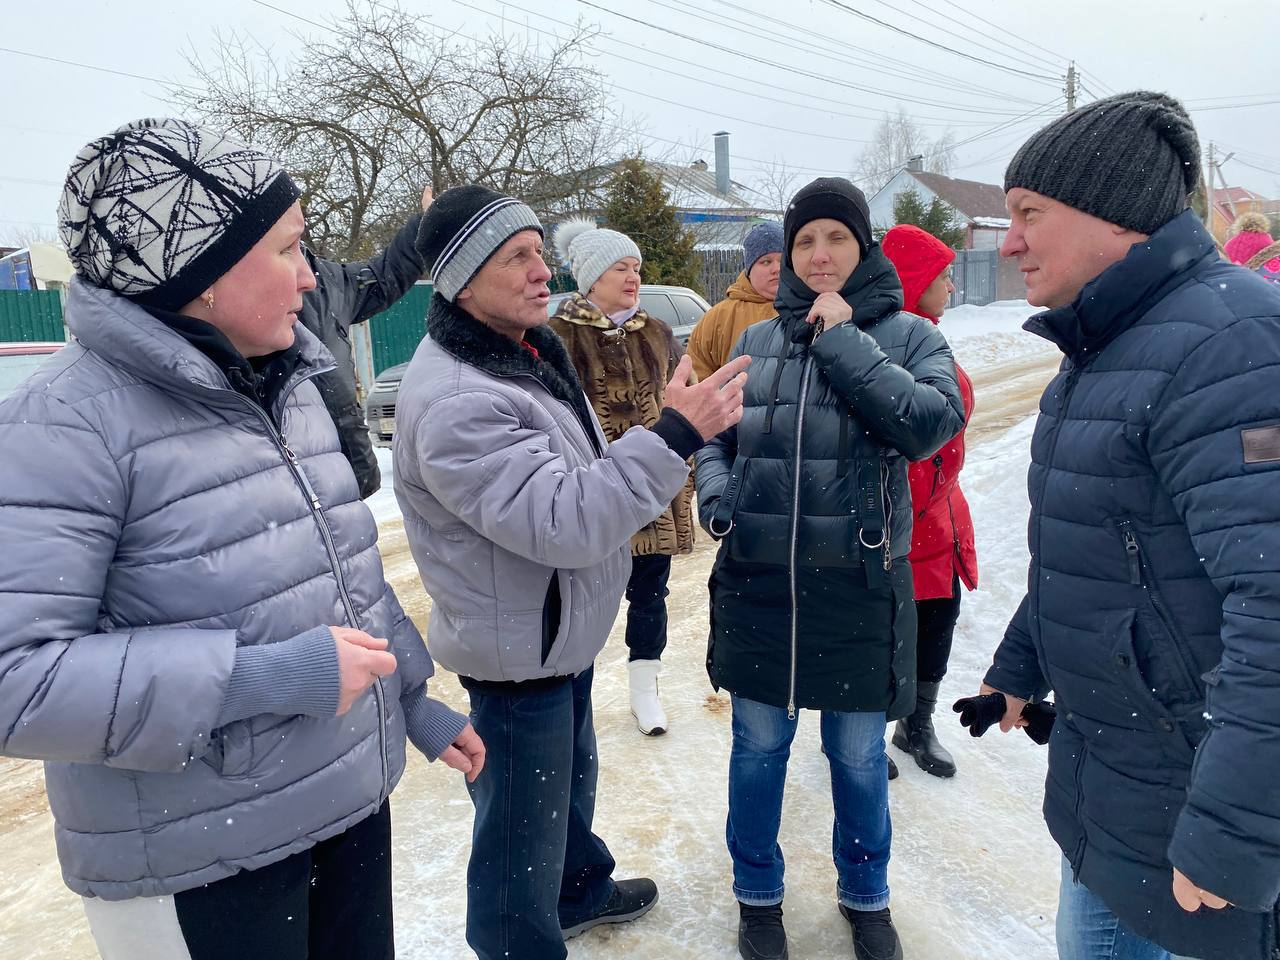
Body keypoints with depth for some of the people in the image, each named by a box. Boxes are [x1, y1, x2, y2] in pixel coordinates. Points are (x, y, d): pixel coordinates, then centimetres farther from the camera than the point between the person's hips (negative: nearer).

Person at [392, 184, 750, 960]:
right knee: (521, 834, 9)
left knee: (571, 777, 31)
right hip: (518, 651, -10)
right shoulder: (454, 401, -29)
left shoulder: (529, 349, 4)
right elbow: (562, 522, -35)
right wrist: (676, 437, -36)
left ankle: (580, 890, 56)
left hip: (566, 629, 10)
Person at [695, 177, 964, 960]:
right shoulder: (758, 342, 6)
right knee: (760, 745, 14)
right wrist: (715, 492, -5)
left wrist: (842, 337, -16)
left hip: (859, 583, -1)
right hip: (758, 579, 2)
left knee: (859, 755, 14)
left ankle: (865, 895, 40)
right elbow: (717, 437, 15)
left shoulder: (908, 335, 0)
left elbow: (932, 423, -18)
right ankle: (759, 894, 38)